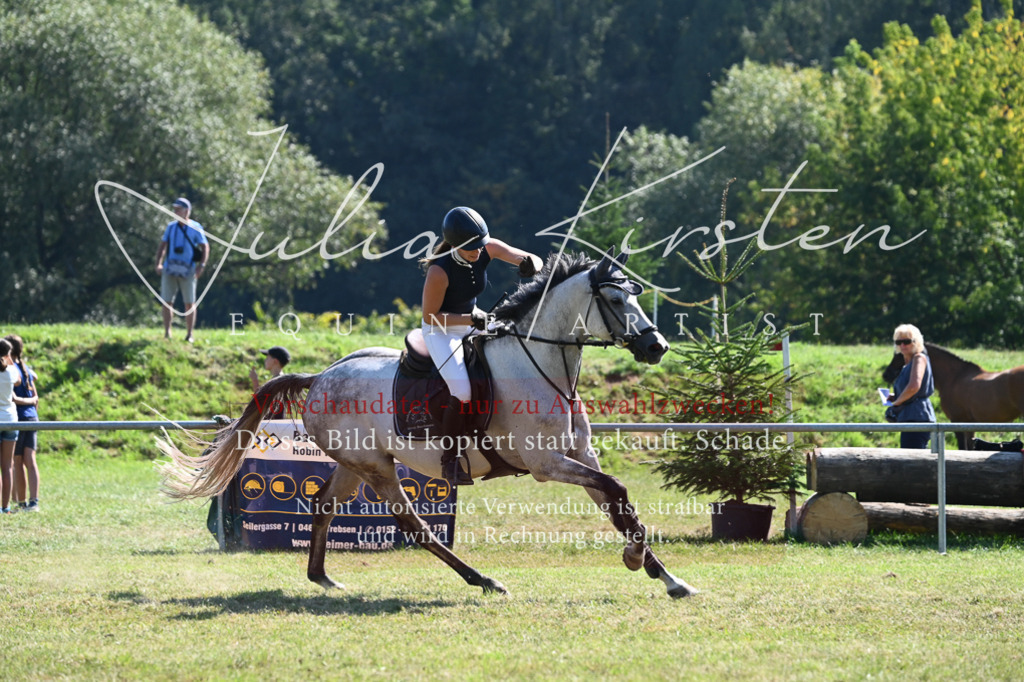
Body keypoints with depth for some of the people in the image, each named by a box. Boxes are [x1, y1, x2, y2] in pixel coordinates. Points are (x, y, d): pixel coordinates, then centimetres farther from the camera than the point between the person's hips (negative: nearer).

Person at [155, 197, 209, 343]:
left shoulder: (195, 228, 0)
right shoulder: (171, 227, 9)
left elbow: (205, 247, 0)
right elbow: (162, 246, 14)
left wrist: (202, 265, -13)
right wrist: (158, 263, 2)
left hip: (187, 270, -3)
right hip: (169, 269, 3)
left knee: (189, 303, 2)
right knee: (166, 301, -1)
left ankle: (189, 335, 9)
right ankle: (167, 333, 5)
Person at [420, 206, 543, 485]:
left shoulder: (488, 250, -15)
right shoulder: (439, 271, -31)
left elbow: (535, 261, -12)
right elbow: (430, 315, -22)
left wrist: (531, 264, -38)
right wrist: (471, 320, -31)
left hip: (472, 324, 7)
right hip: (441, 331, -7)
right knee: (463, 391, -26)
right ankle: (450, 461, -12)